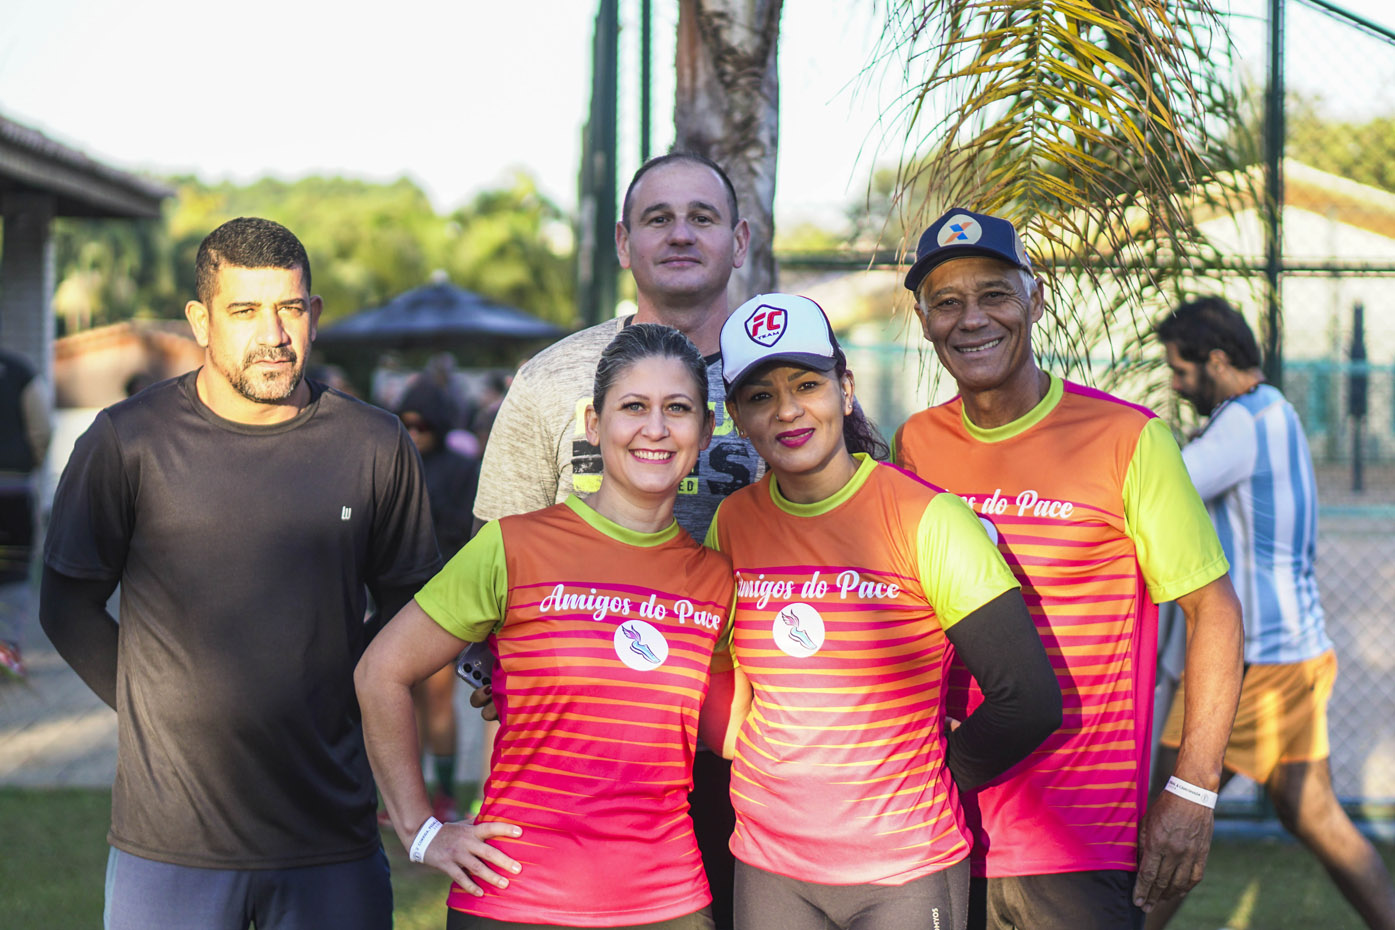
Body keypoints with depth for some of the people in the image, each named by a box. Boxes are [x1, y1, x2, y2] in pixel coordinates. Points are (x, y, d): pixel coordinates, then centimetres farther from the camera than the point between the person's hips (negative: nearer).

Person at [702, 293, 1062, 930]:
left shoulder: (925, 519, -11)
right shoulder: (731, 524, 1)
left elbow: (1029, 701, -12)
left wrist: (919, 790, -3)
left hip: (906, 870, -3)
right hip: (767, 862, 3)